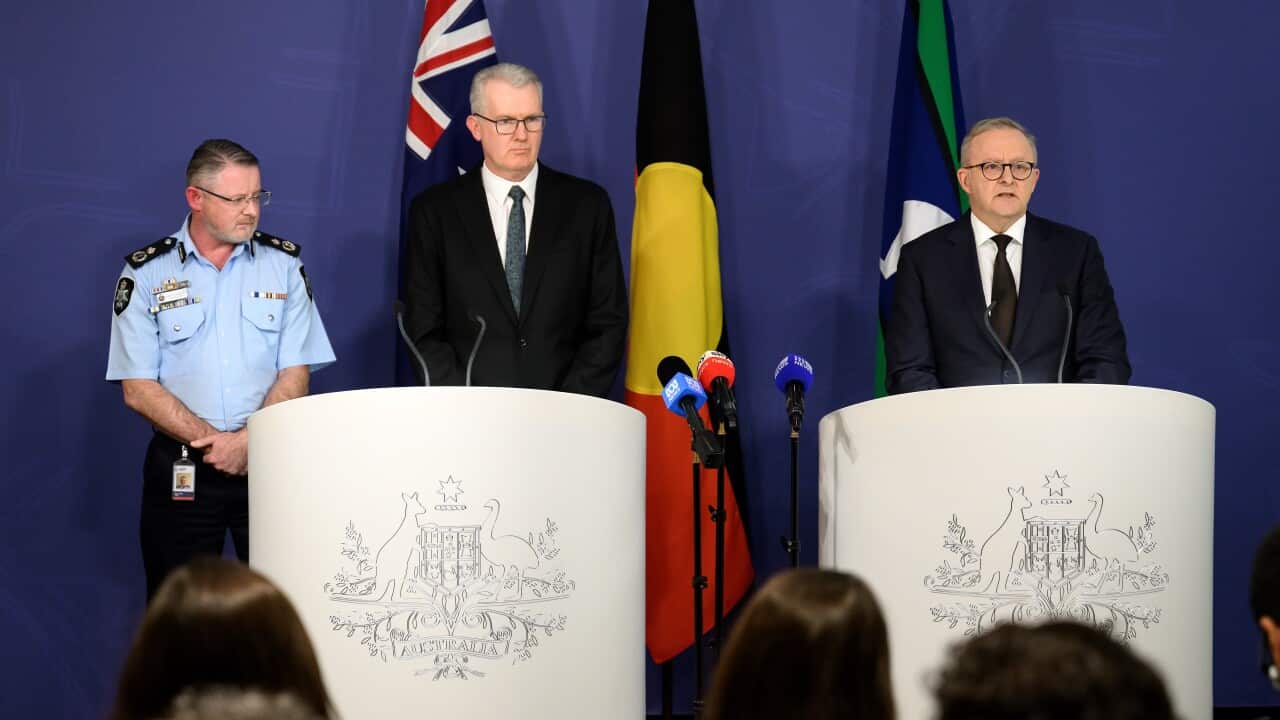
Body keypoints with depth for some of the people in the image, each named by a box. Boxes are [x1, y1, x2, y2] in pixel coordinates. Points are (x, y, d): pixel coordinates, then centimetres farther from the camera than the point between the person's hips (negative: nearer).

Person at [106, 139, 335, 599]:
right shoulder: (146, 275, 2)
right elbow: (138, 389, -2)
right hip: (180, 469, -1)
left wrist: (248, 441, -13)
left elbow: (295, 374, 2)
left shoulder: (283, 264, 7)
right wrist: (211, 441, -13)